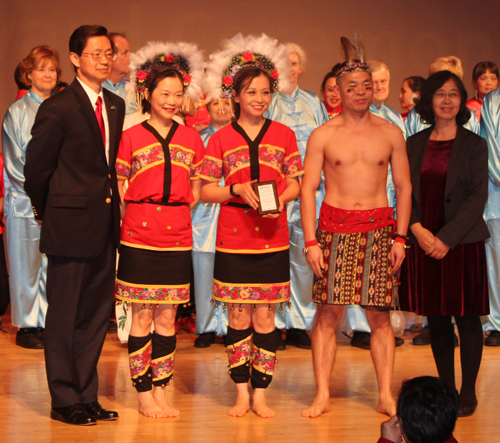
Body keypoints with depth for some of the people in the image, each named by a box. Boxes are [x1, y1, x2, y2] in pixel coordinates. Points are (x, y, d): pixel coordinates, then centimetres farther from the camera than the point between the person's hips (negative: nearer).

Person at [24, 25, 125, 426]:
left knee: (97, 317, 11)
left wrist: (112, 209, 10)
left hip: (105, 227, 7)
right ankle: (65, 401, 12)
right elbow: (36, 170, -6)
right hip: (71, 228, -7)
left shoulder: (116, 105, 11)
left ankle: (87, 398, 21)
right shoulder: (57, 108, -10)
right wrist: (51, 213, 3)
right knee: (64, 317, 3)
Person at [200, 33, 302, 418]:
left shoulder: (283, 135, 6)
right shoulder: (221, 139, 3)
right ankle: (242, 394, 15)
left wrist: (281, 199, -12)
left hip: (272, 237, 1)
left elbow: (295, 183, 8)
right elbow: (206, 190, 2)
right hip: (233, 238, -1)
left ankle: (261, 394, 12)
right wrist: (237, 190, -14)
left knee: (265, 318, 3)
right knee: (239, 318, 4)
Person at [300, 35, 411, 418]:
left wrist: (400, 237, 2)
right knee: (328, 313, -3)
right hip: (335, 227, -1)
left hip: (379, 228, 1)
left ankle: (386, 396, 7)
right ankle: (322, 396, 3)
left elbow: (404, 187, 10)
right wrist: (311, 241, -6)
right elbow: (308, 188, 2)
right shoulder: (323, 135, 4)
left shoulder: (391, 133, 8)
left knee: (380, 315, 1)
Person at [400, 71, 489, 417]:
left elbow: (478, 196, -6)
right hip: (423, 244, 3)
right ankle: (446, 388, 19)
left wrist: (447, 238, -14)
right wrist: (417, 229, -9)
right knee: (436, 319, 8)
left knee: (467, 318, 0)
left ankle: (468, 392, 10)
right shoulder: (414, 144, 9)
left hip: (462, 243, -3)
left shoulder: (474, 144, 0)